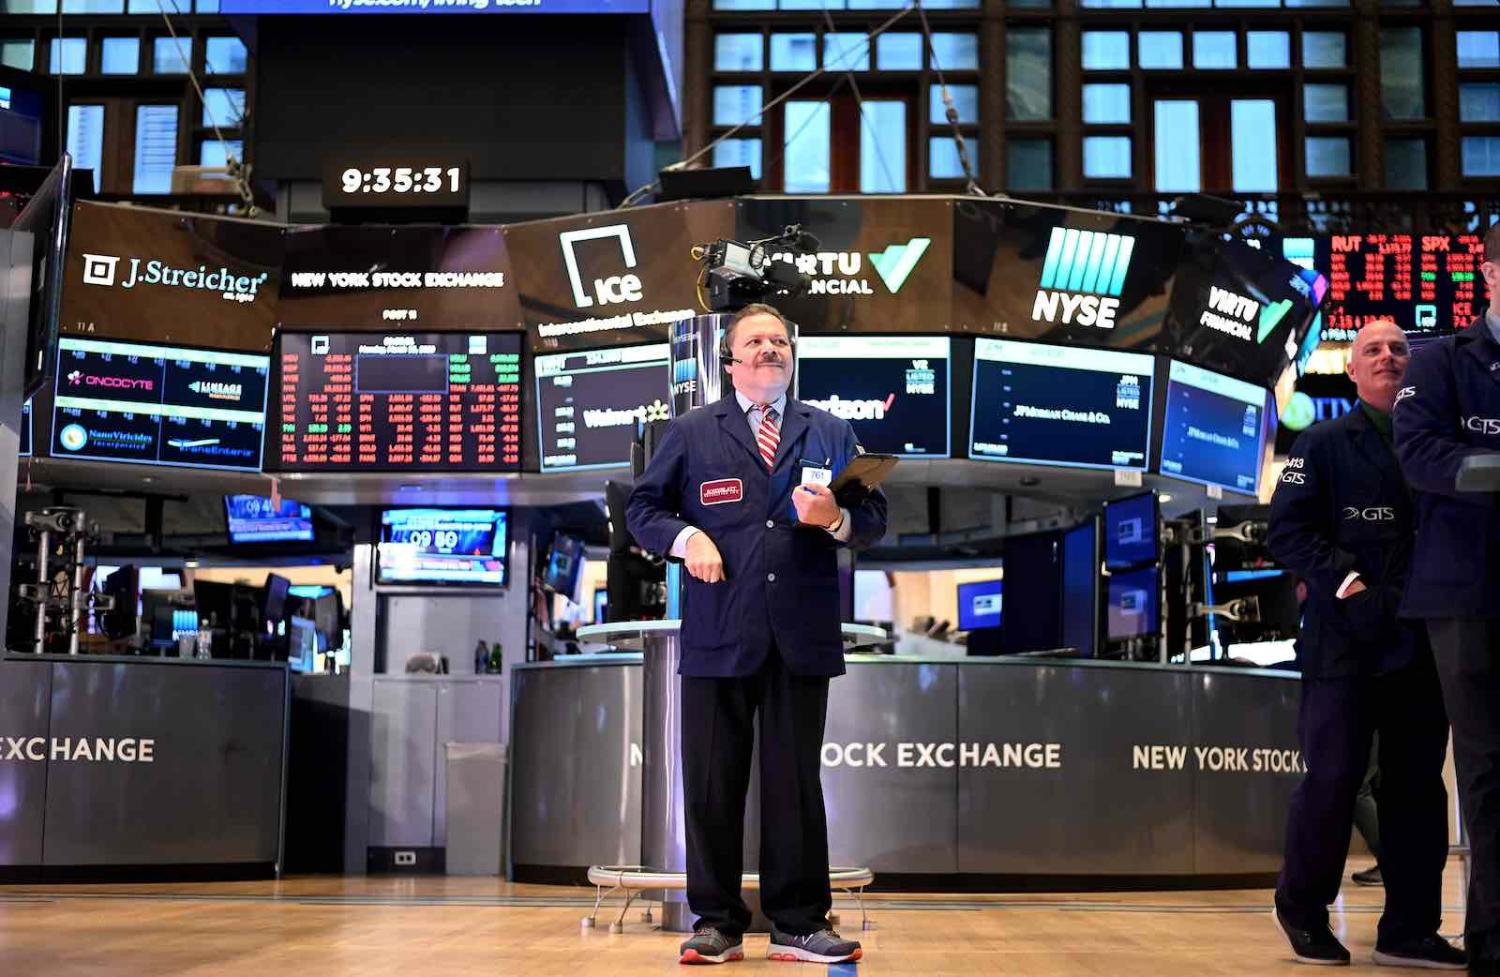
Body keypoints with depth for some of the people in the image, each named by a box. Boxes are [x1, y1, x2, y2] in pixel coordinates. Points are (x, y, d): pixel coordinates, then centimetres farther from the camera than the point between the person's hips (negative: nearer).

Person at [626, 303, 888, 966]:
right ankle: (717, 923, 13)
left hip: (803, 635, 1)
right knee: (712, 784, 2)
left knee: (796, 782, 5)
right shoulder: (691, 432, 12)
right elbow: (643, 509, 10)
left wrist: (835, 518, -10)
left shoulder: (832, 432, 15)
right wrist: (685, 537, -9)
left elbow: (873, 519, 11)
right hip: (718, 636, -1)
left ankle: (798, 924, 13)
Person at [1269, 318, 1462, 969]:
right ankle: (1302, 909, 13)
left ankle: (1410, 929, 13)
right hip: (1347, 638, -4)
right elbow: (1287, 531, -4)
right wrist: (1343, 580, -15)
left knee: (1418, 785, 5)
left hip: (1419, 639, 4)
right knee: (1334, 777, -6)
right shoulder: (1324, 444, 5)